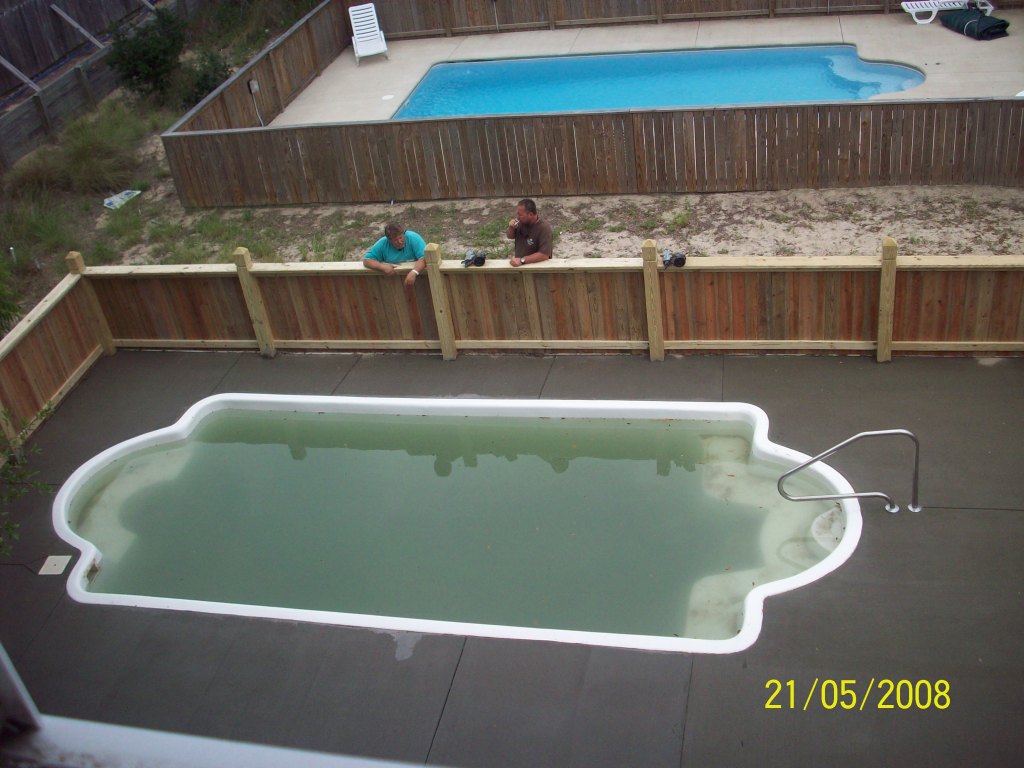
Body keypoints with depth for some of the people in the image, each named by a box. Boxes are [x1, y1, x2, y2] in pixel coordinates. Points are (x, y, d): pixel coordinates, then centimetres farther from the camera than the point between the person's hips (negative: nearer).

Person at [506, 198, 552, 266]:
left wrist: (522, 260, -29)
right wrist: (511, 227, -7)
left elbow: (544, 255, -25)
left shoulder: (544, 228, -19)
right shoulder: (521, 222, -2)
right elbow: (510, 236, 15)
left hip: (537, 266, -5)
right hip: (519, 264, 5)